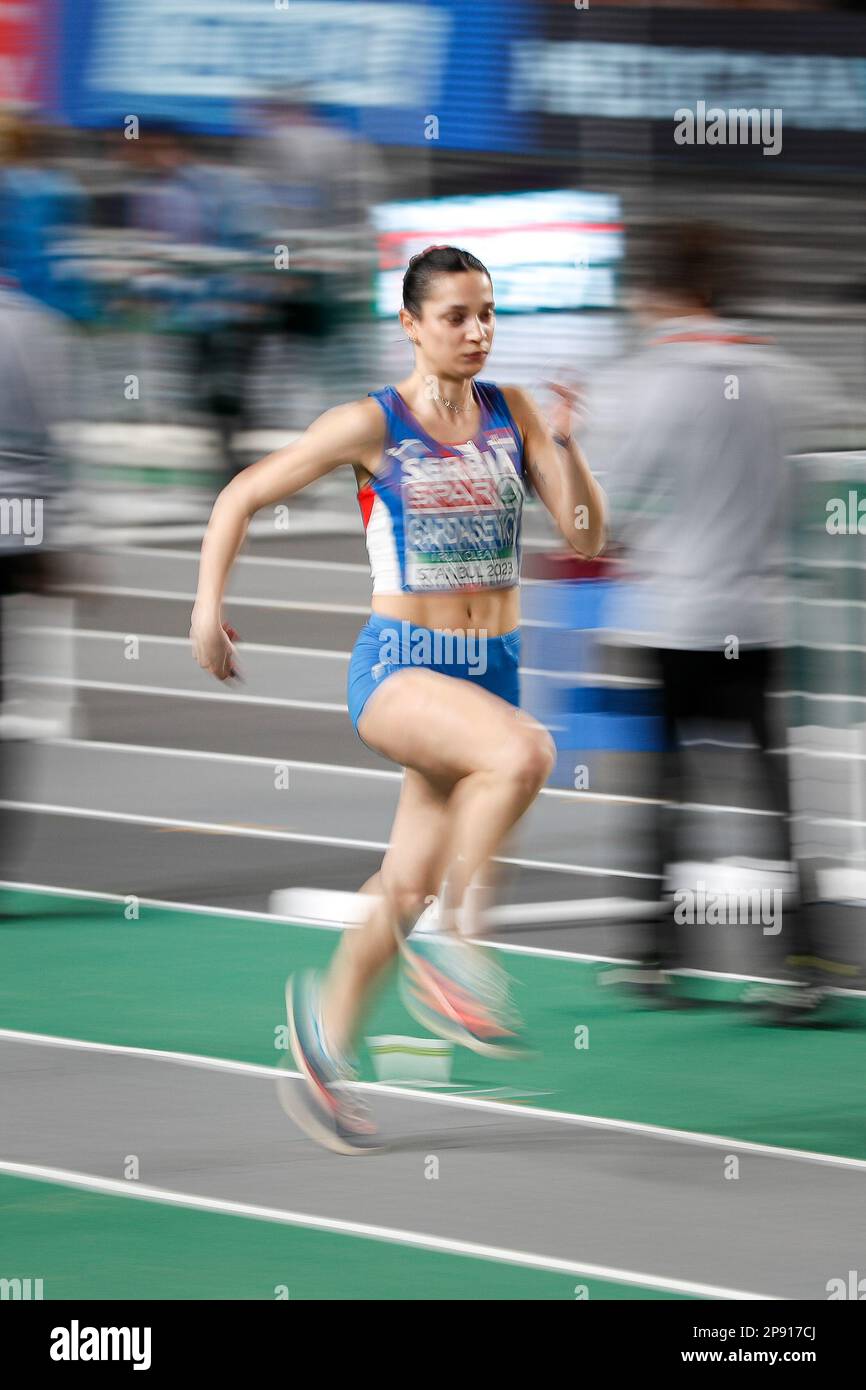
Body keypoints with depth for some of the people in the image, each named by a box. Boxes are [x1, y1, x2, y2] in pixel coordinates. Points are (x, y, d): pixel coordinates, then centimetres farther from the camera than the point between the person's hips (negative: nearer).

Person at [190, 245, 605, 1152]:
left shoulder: (511, 415, 5)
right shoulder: (371, 426, -6)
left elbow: (585, 535, -1)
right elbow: (241, 497, 2)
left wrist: (566, 440, -15)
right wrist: (208, 605, -6)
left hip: (491, 668, 5)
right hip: (397, 667, -5)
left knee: (408, 888, 7)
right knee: (521, 752, -34)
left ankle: (327, 1033, 30)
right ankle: (454, 950, -21)